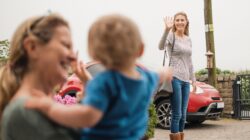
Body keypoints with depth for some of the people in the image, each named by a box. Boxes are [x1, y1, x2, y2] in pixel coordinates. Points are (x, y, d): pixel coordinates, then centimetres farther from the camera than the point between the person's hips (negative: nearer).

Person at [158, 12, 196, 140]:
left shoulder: (188, 39, 16)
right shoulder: (171, 36, -4)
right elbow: (161, 46, -27)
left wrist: (193, 80, 19)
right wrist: (167, 29, -41)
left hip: (185, 80, 7)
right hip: (174, 78, -7)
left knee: (183, 116, 9)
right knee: (177, 115, -9)